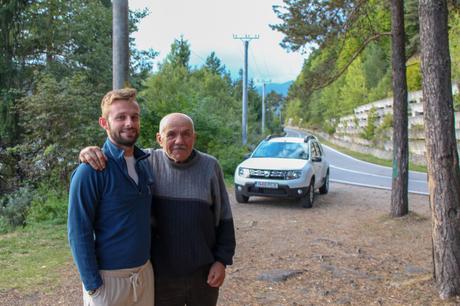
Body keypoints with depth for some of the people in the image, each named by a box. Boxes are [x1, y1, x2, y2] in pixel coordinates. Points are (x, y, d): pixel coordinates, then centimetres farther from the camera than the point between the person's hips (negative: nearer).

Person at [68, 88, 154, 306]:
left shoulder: (146, 162, 3)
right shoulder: (90, 170, -14)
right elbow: (78, 232, -14)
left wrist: (152, 258, 11)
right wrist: (93, 285, -15)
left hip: (145, 272, 6)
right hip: (109, 277, -5)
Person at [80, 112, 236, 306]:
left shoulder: (210, 166, -4)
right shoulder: (147, 161, -5)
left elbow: (224, 218, 0)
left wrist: (222, 260, -4)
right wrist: (92, 152, -23)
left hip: (204, 272, 1)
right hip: (162, 274, 0)